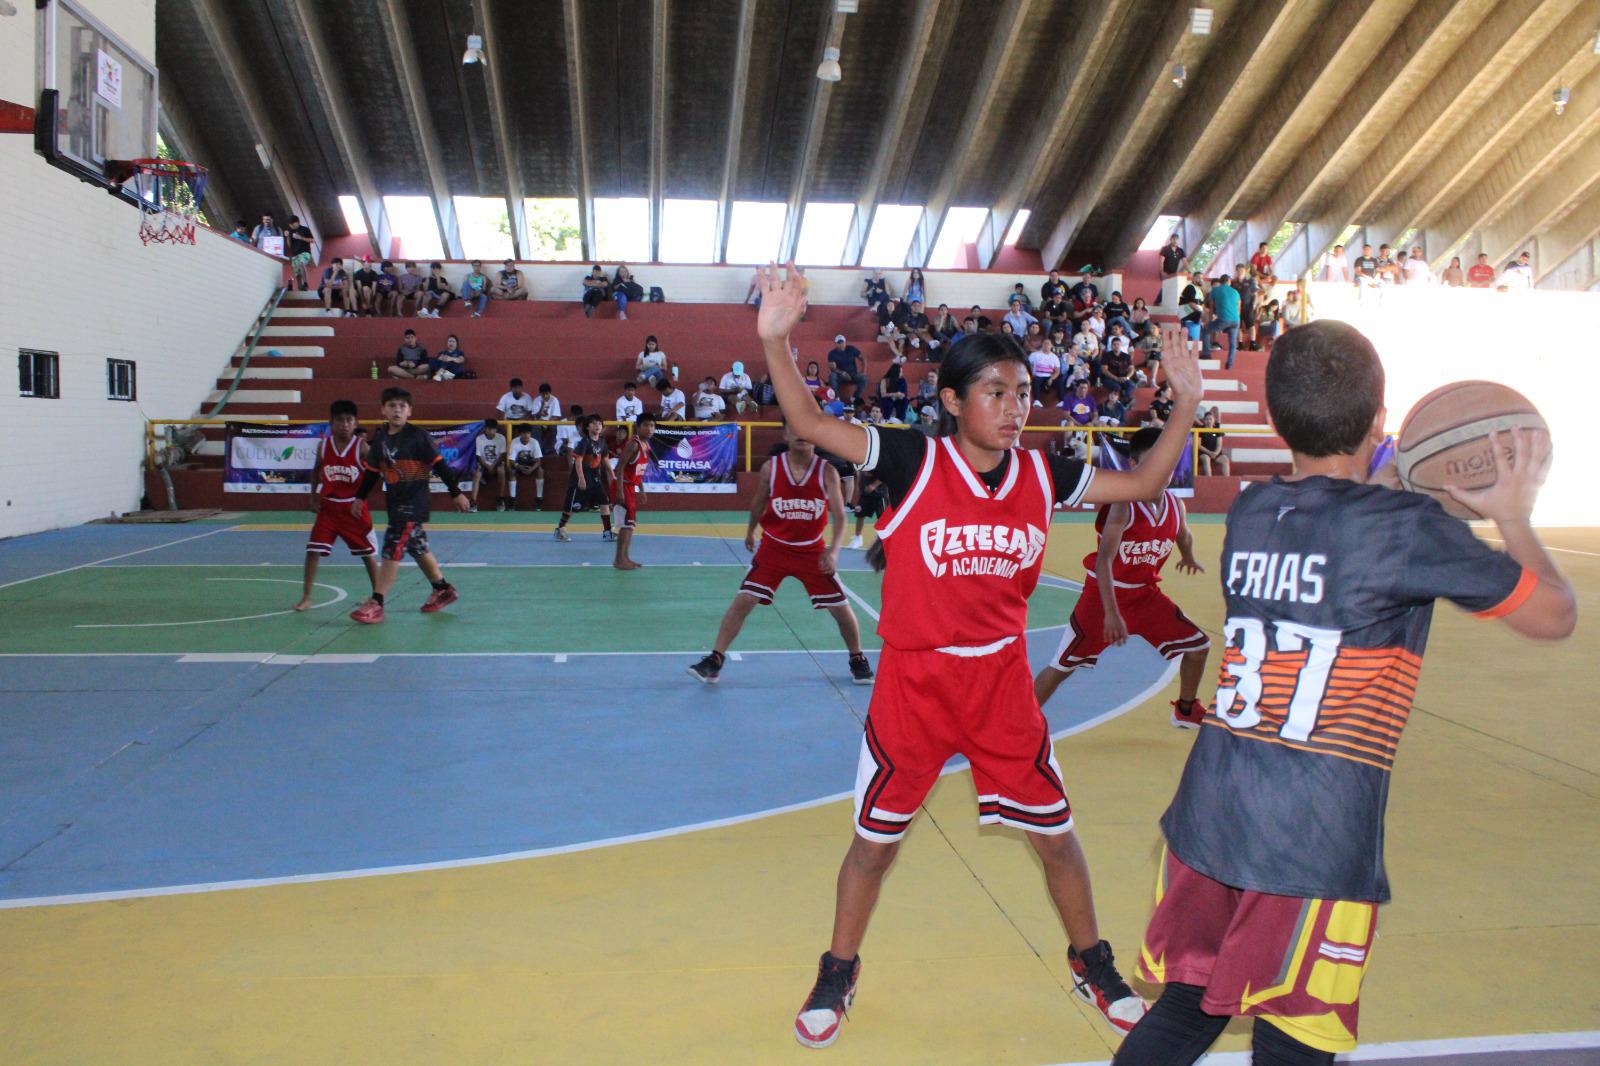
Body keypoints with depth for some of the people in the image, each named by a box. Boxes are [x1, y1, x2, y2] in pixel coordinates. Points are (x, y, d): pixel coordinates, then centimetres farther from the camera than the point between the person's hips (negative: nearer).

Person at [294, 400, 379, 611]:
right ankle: (306, 597, 3)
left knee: (367, 552, 8)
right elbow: (316, 471, 14)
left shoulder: (361, 447, -11)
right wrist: (314, 497, 9)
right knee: (313, 550, -5)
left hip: (354, 508, -2)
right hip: (328, 506, 2)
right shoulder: (323, 446, -1)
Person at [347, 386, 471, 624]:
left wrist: (456, 493, -6)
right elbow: (372, 471, 17)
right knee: (418, 548, 17)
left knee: (393, 550, -12)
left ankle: (376, 604, -10)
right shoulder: (380, 437, 6)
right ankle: (443, 589, 35)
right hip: (395, 502, 7)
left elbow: (439, 465, -8)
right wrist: (360, 498, 17)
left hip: (414, 504, -7)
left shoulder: (418, 436, -11)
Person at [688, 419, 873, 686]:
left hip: (812, 551, 0)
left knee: (841, 608, 4)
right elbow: (758, 504, 8)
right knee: (743, 601, -10)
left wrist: (833, 550, -31)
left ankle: (858, 660, 28)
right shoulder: (771, 467, -10)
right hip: (774, 547, 0)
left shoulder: (827, 471, -12)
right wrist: (750, 531, 21)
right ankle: (714, 660, 0)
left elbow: (839, 517, -16)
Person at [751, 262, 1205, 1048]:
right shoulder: (914, 460, -14)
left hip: (1002, 682, 3)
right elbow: (811, 425, -19)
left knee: (1054, 833, 14)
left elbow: (1141, 485, 8)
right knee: (875, 839, 10)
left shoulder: (1042, 475, -2)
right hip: (913, 681, -3)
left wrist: (1186, 407, 0)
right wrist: (775, 340, -32)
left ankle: (1091, 963, 41)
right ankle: (837, 975, 34)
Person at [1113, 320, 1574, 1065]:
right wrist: (1512, 515, 17)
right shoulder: (1406, 529, -9)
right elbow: (1555, 617, 5)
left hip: (1208, 812, 6)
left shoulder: (1248, 512, 8)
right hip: (1318, 840, -5)